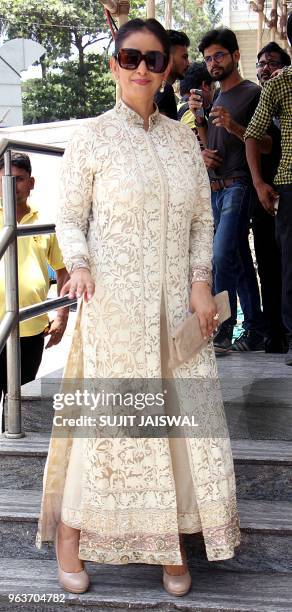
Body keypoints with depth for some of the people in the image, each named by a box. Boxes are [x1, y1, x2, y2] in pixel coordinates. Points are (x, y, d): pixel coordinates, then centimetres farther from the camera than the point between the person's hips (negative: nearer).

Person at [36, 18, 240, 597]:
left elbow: (202, 218, 12)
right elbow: (70, 218, 0)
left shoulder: (183, 138, 10)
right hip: (114, 304, -4)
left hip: (177, 303, 4)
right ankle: (68, 532, 20)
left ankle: (172, 540, 21)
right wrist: (79, 265, -20)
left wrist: (201, 281, -1)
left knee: (185, 414, 5)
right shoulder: (91, 137, -1)